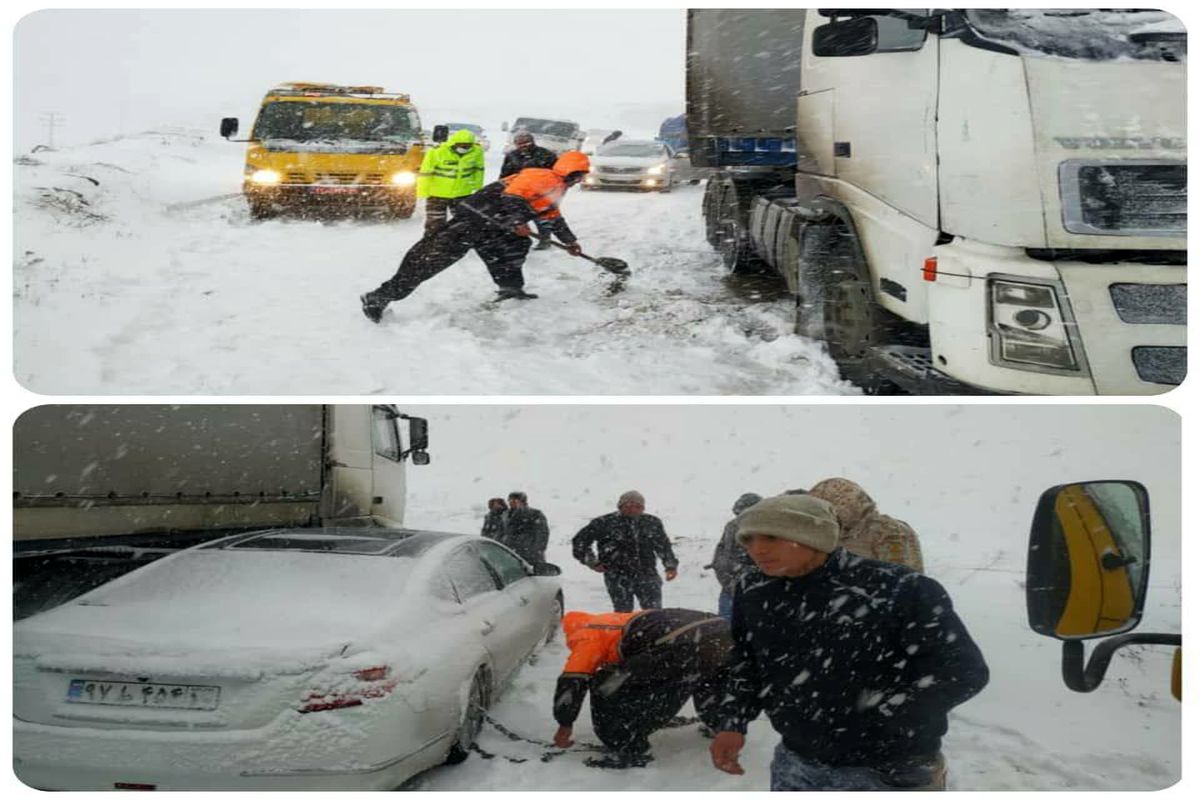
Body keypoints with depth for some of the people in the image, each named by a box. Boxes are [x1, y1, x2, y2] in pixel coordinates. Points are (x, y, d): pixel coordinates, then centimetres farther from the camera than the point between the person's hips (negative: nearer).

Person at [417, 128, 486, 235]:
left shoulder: (477, 151, -10)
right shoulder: (437, 152, -21)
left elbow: (478, 170, 8)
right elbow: (425, 173, -14)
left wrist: (478, 188, 14)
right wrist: (424, 192, -13)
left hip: (463, 194, 3)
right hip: (438, 194, -3)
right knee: (435, 226, 3)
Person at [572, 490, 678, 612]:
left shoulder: (652, 522, 9)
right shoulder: (605, 523, -3)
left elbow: (663, 546, 23)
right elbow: (580, 541, 4)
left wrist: (671, 565, 15)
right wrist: (592, 562, 1)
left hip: (647, 575, 3)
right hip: (618, 578, -3)